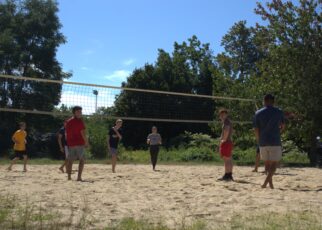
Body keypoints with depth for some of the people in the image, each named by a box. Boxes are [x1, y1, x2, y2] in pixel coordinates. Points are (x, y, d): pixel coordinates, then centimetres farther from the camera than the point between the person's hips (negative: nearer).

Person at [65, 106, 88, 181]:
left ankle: (69, 177, 8)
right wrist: (86, 142, -5)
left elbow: (66, 134, 14)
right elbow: (82, 133, -13)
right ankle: (79, 177, -5)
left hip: (70, 144, 6)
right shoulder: (79, 121, -8)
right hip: (80, 144, -6)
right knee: (82, 160, 2)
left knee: (70, 161, 9)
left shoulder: (68, 122, 12)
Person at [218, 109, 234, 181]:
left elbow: (226, 131, -26)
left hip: (226, 142, -10)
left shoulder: (226, 121, -11)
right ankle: (229, 175, 15)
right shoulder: (228, 121, 21)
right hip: (229, 142, 10)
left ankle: (227, 175, -11)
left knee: (226, 159, -11)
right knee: (229, 159, 11)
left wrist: (224, 139, -19)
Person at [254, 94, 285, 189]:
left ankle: (270, 183, 15)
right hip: (275, 142, -2)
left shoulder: (258, 113, 2)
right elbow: (283, 126, 15)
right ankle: (266, 182, -14)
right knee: (274, 163, 3)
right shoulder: (279, 112, 2)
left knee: (267, 163, 15)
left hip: (263, 142, 2)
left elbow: (256, 129, 2)